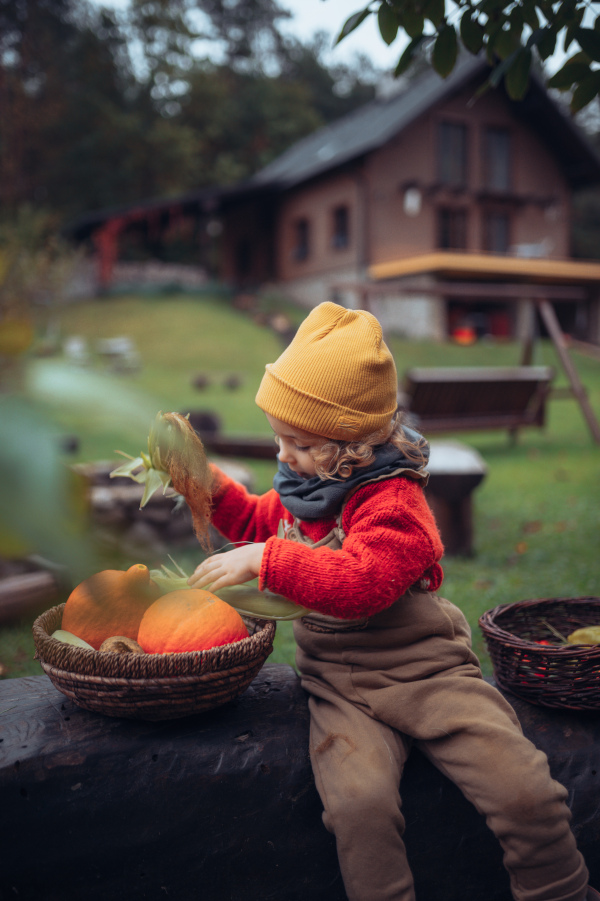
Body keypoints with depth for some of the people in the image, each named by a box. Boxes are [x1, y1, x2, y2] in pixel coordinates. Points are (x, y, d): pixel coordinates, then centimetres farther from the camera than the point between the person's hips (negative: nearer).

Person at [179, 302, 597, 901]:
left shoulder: (392, 500, -16)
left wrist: (266, 561, -32)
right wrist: (214, 489, 11)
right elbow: (260, 522, 28)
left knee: (526, 790, -15)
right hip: (341, 684, 5)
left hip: (425, 670, -4)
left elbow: (362, 583, -31)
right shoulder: (305, 485, 8)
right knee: (358, 800, -26)